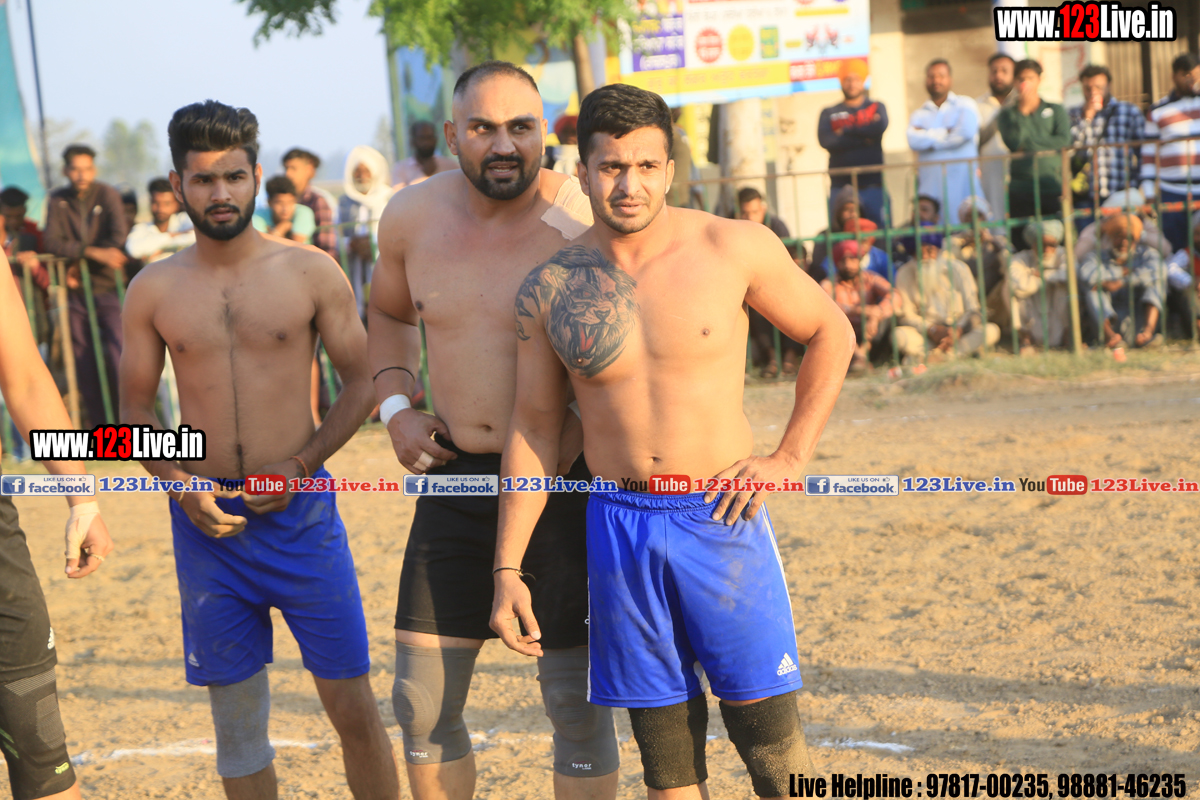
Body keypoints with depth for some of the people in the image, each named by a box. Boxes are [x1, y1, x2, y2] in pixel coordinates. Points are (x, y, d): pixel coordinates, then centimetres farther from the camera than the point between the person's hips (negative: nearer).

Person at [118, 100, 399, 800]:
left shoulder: (310, 271, -1)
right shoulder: (154, 290, 3)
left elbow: (362, 381, 3)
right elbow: (136, 407, 10)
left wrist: (302, 464, -10)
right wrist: (178, 482, -8)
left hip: (301, 513, -1)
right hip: (208, 523, 1)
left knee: (353, 707, 2)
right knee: (237, 722, 9)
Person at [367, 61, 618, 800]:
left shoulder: (586, 223, -13)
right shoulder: (413, 218, 1)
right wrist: (396, 408, 6)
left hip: (565, 485, -4)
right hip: (455, 478, 4)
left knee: (577, 701, 2)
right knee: (423, 702, 7)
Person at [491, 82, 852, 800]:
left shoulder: (733, 248, -4)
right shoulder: (550, 288, 1)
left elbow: (831, 333, 8)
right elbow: (533, 430, 8)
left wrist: (791, 457, -1)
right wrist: (508, 568, 5)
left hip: (723, 519, -2)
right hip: (620, 529, 2)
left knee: (770, 739, -1)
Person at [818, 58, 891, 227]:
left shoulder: (876, 108, 12)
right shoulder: (829, 113, 11)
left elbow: (879, 127, -11)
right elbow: (825, 141, -8)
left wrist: (845, 131, -5)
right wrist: (864, 138, -9)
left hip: (873, 185, 0)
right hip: (841, 186, 0)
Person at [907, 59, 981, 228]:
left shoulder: (965, 105, 11)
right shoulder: (919, 115, 16)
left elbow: (966, 132, -9)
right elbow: (914, 141, -5)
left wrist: (928, 138, -1)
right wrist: (945, 133, -4)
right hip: (931, 186, 1)